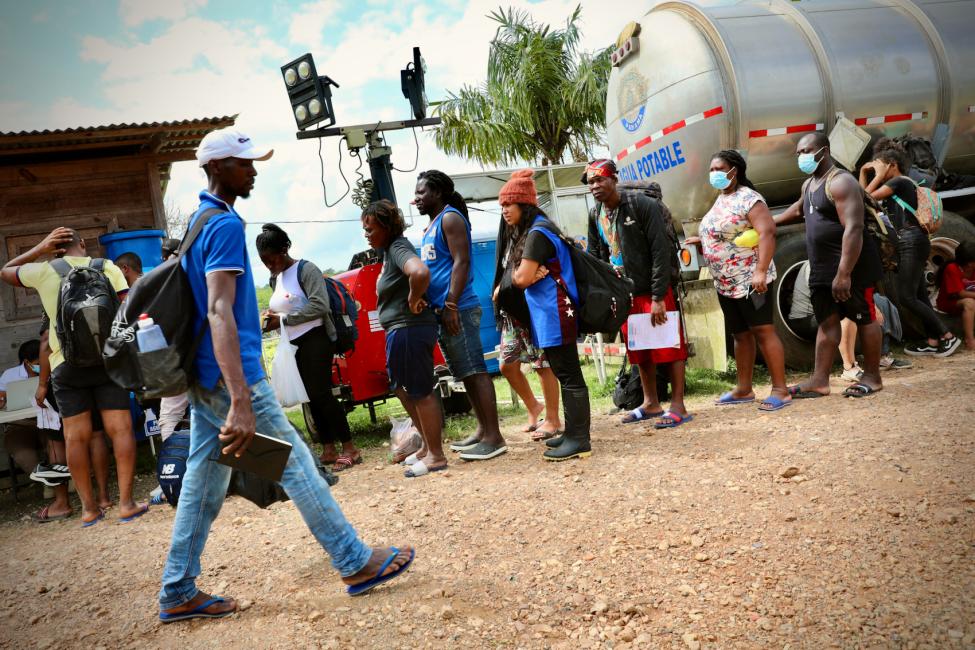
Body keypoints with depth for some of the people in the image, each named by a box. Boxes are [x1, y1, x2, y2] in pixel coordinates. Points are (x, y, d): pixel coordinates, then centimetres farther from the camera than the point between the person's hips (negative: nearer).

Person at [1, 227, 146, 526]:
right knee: (121, 430, 0)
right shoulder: (107, 267, 3)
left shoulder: (44, 271, 4)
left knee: (76, 437, 6)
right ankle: (126, 503, -2)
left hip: (66, 364, 1)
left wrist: (38, 249, 21)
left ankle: (89, 508, 10)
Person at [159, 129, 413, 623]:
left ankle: (178, 593, 19)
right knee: (295, 465, 0)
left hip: (203, 378, 9)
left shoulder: (197, 220, 14)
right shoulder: (225, 225, -17)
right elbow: (220, 313, -28)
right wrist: (241, 403, -36)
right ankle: (356, 563, 11)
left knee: (204, 480, 12)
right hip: (232, 376, -9)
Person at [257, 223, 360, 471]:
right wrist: (271, 317, 2)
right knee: (312, 397, 8)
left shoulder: (306, 270, -8)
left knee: (320, 394, -11)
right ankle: (328, 450, 15)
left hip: (315, 339, -8)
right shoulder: (276, 279, 16)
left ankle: (350, 448, -5)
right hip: (294, 344, 8)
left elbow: (320, 306, -19)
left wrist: (283, 319, -18)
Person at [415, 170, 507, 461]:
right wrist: (440, 308, 17)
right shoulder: (431, 226, 21)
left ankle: (494, 437, -7)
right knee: (465, 374, 12)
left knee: (475, 371, -9)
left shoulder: (450, 218, -7)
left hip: (457, 310, -10)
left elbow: (461, 262, -16)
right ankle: (483, 429, 20)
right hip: (441, 311, 10)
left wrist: (451, 306, -21)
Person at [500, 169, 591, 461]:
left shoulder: (537, 234, -14)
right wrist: (532, 273, -6)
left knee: (569, 376, -8)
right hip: (548, 314, 10)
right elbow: (521, 275, 15)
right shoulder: (528, 232, 18)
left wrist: (516, 273, 1)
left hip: (555, 314, -10)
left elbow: (521, 279, -19)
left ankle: (579, 440, -5)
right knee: (564, 374, 15)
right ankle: (573, 432, 23)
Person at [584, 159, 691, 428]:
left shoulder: (644, 205, -14)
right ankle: (651, 404, 26)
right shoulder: (595, 215, 6)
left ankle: (678, 406, 5)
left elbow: (661, 251, -18)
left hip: (655, 290, -7)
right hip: (624, 293, 7)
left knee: (669, 346, -2)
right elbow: (596, 256, 13)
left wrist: (659, 297, -21)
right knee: (639, 351, 14)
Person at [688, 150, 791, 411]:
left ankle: (780, 390, -6)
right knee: (740, 334, 13)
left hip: (750, 280, -9)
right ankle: (744, 389, 21)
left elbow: (767, 233, -21)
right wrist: (701, 240, 11)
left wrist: (761, 271, -30)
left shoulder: (748, 199, -11)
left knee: (763, 331, -9)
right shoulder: (720, 200, 16)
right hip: (725, 283, 9)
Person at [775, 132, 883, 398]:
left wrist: (844, 274, -29)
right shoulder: (809, 184, 14)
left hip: (851, 266, -9)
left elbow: (853, 228, -24)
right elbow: (798, 209, 39)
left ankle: (872, 377, 13)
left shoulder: (841, 182, -15)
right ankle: (819, 381, 8)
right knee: (827, 322, 7)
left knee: (864, 319, 3)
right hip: (821, 269, 9)